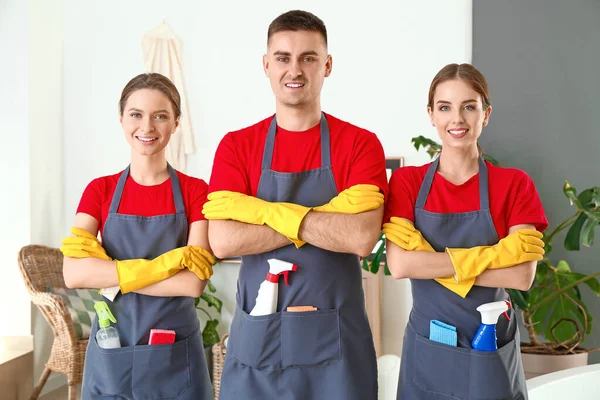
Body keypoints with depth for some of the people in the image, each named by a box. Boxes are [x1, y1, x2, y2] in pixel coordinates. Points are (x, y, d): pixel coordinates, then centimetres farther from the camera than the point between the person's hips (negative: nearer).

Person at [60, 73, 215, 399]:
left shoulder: (194, 191, -4)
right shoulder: (100, 190, 1)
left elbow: (194, 282, -15)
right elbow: (73, 273, -13)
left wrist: (109, 275, -15)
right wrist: (163, 264, -20)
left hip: (175, 356, -1)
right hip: (111, 354, 2)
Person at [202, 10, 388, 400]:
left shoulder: (361, 145, -2)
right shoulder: (236, 146, 3)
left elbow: (362, 237, -16)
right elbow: (223, 241, -10)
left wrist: (269, 211, -15)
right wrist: (318, 224, -13)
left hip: (337, 339, -1)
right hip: (257, 336, 1)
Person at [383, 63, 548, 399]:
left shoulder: (514, 185, -3)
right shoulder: (407, 181, -2)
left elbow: (523, 276, -14)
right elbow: (399, 265, -15)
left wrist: (434, 263, -16)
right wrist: (488, 256, -18)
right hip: (427, 353, 0)